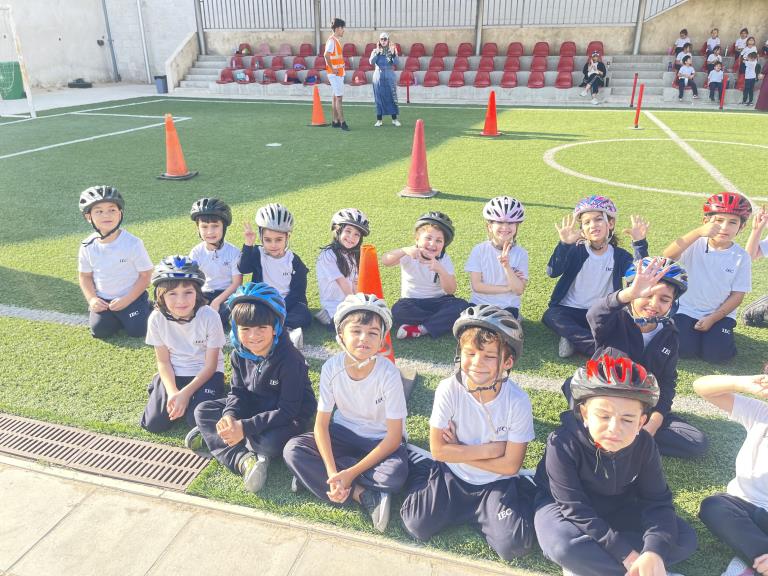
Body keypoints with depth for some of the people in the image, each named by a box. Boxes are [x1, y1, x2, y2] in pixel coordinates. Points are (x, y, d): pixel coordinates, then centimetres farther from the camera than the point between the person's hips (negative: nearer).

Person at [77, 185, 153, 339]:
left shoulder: (133, 243, -19)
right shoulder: (88, 246, -6)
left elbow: (145, 275, -13)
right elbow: (84, 275, 8)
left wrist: (126, 299, -17)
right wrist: (92, 299, -7)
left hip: (132, 297, -3)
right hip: (103, 300, 4)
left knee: (137, 331, -12)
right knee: (99, 331, -9)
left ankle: (147, 306, 18)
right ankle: (116, 316, 21)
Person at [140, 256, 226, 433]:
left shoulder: (209, 317, -23)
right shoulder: (157, 318, -14)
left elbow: (210, 365, -14)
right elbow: (163, 361, -3)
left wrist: (185, 393, -21)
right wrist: (172, 392, -17)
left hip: (205, 373, -2)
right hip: (174, 373, 3)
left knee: (198, 421, -23)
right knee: (153, 424, -10)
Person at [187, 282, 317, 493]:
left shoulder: (289, 359, -29)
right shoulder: (239, 355, -8)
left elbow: (288, 409, -28)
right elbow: (237, 392, -2)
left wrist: (245, 427, -32)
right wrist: (229, 417, -25)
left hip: (289, 417, -6)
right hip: (254, 406, 7)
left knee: (268, 443, -36)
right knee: (203, 411, -4)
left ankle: (214, 440, -9)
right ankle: (244, 459, -20)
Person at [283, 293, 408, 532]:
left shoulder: (388, 374, -26)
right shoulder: (332, 368, -18)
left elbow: (394, 437, -21)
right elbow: (321, 424, -12)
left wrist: (350, 473, -25)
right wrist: (332, 472, -26)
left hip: (381, 440, -3)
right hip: (344, 433, 3)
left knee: (395, 475, -35)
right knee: (292, 450, -20)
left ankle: (314, 474, -15)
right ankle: (364, 496, -19)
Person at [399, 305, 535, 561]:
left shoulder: (518, 401, -21)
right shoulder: (449, 389, -20)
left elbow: (509, 465, -14)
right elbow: (438, 450, -14)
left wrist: (458, 451, -14)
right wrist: (488, 449, -18)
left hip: (495, 483, -1)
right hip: (452, 476, 1)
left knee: (513, 544, -19)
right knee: (417, 526, -12)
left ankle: (483, 512, 11)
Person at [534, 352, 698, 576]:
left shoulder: (644, 444, -17)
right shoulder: (562, 443, -31)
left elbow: (657, 501, -18)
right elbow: (577, 511, -29)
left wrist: (654, 553, -37)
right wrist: (626, 554, -33)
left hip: (616, 508, 6)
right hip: (562, 505, -5)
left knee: (685, 538, -11)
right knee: (563, 546, -38)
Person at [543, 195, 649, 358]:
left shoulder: (620, 256, 2)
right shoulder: (576, 251, -3)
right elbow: (552, 272, -20)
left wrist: (640, 244, -25)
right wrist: (565, 244, -33)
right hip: (569, 311, -1)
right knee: (551, 316, -33)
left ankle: (575, 339, -21)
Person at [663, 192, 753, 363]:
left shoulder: (741, 256, -4)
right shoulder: (696, 245, -8)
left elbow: (737, 295, -3)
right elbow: (668, 256, -30)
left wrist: (713, 318, -13)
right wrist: (698, 232, -39)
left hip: (720, 313, 1)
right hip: (687, 310, -1)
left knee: (716, 353, -18)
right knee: (682, 349, -18)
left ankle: (715, 331, 15)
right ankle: (691, 331, 15)